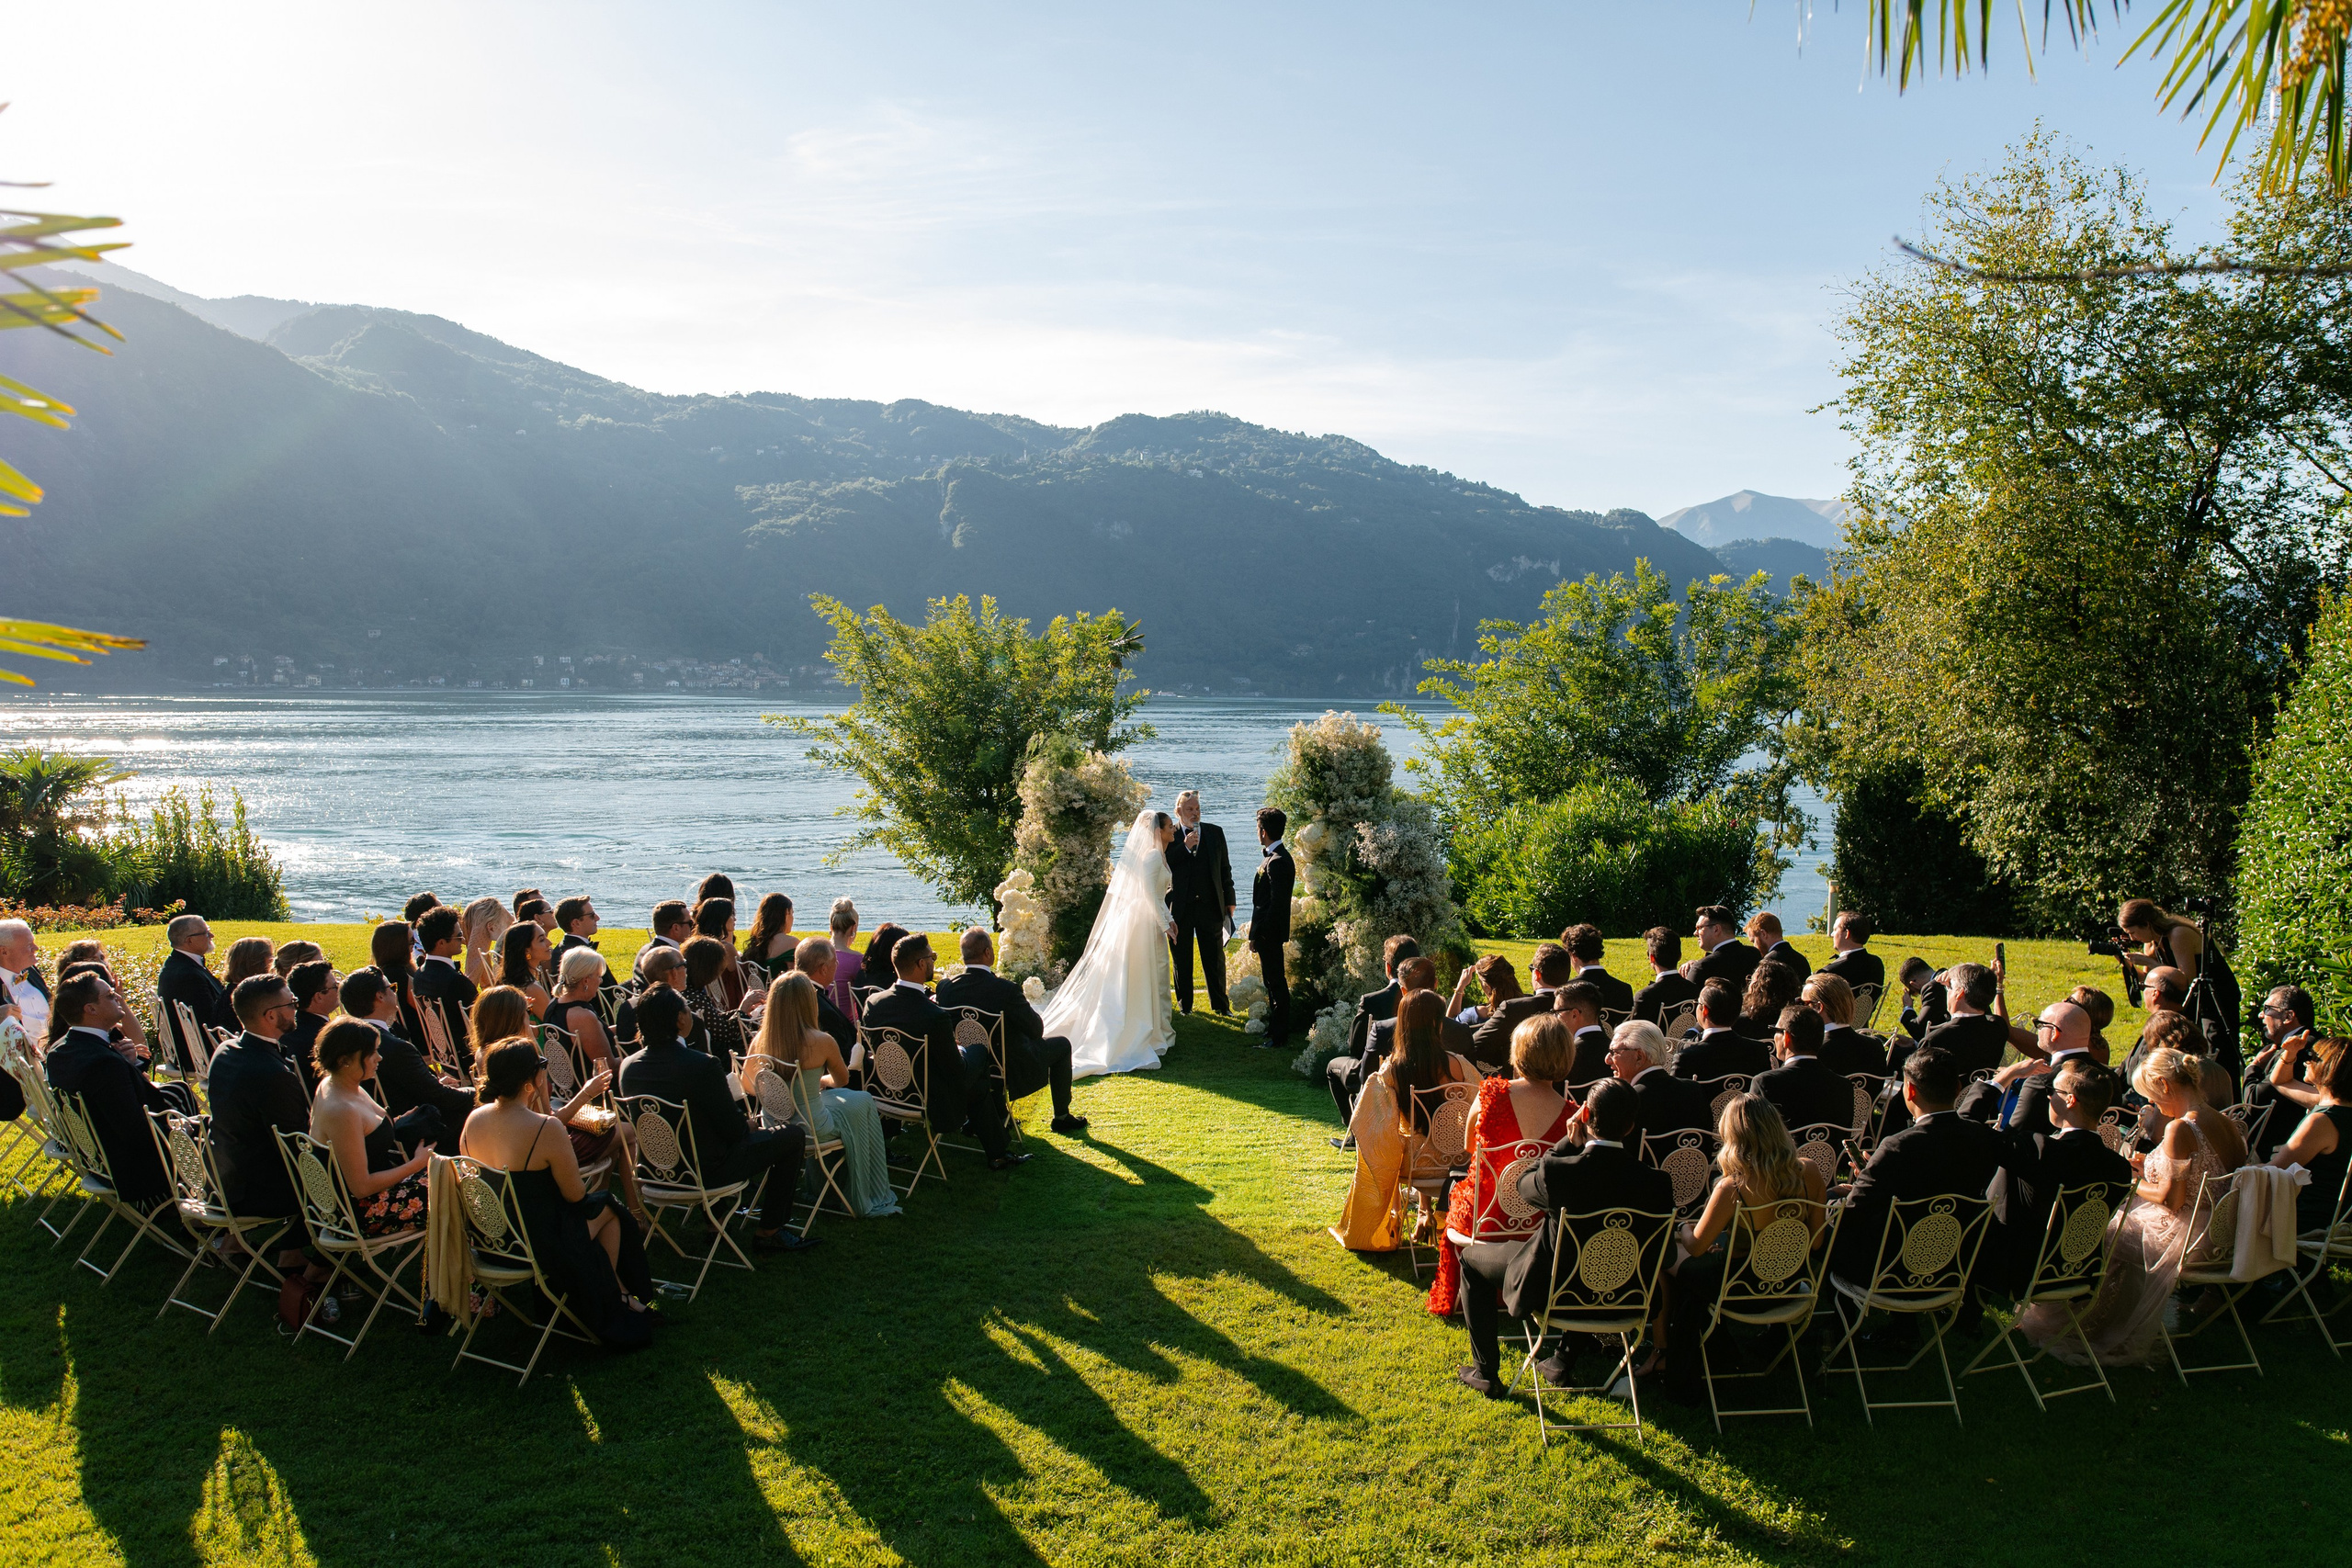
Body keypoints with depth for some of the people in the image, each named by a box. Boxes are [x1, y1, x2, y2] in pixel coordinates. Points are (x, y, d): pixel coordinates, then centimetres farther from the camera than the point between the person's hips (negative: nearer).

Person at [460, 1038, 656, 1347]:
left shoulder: (473, 1120, -7)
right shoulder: (545, 1128, -27)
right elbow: (575, 1194, -16)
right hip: (539, 1246, -7)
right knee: (608, 1209, 22)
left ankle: (617, 1291, 41)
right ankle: (616, 1296, 38)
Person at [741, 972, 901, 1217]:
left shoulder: (760, 1041, -10)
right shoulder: (821, 1042, -20)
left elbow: (747, 1086, 6)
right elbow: (842, 1080, -1)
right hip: (810, 1127, -5)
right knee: (862, 1102, 23)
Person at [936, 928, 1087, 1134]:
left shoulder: (945, 987, -14)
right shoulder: (1006, 990, -29)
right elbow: (1036, 1030, -18)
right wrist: (1026, 1005, 4)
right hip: (1010, 1069, -6)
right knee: (1061, 1044, 18)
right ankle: (1062, 1117, 27)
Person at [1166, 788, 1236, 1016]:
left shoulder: (1215, 832, 6)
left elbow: (1225, 868, 10)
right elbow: (1163, 866, -11)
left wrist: (1229, 901, 9)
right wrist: (1185, 847, -20)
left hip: (1210, 905, 1)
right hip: (1180, 907, -1)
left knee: (1215, 959, 6)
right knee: (1182, 959, 10)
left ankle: (1219, 1005, 17)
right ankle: (1184, 1004, 22)